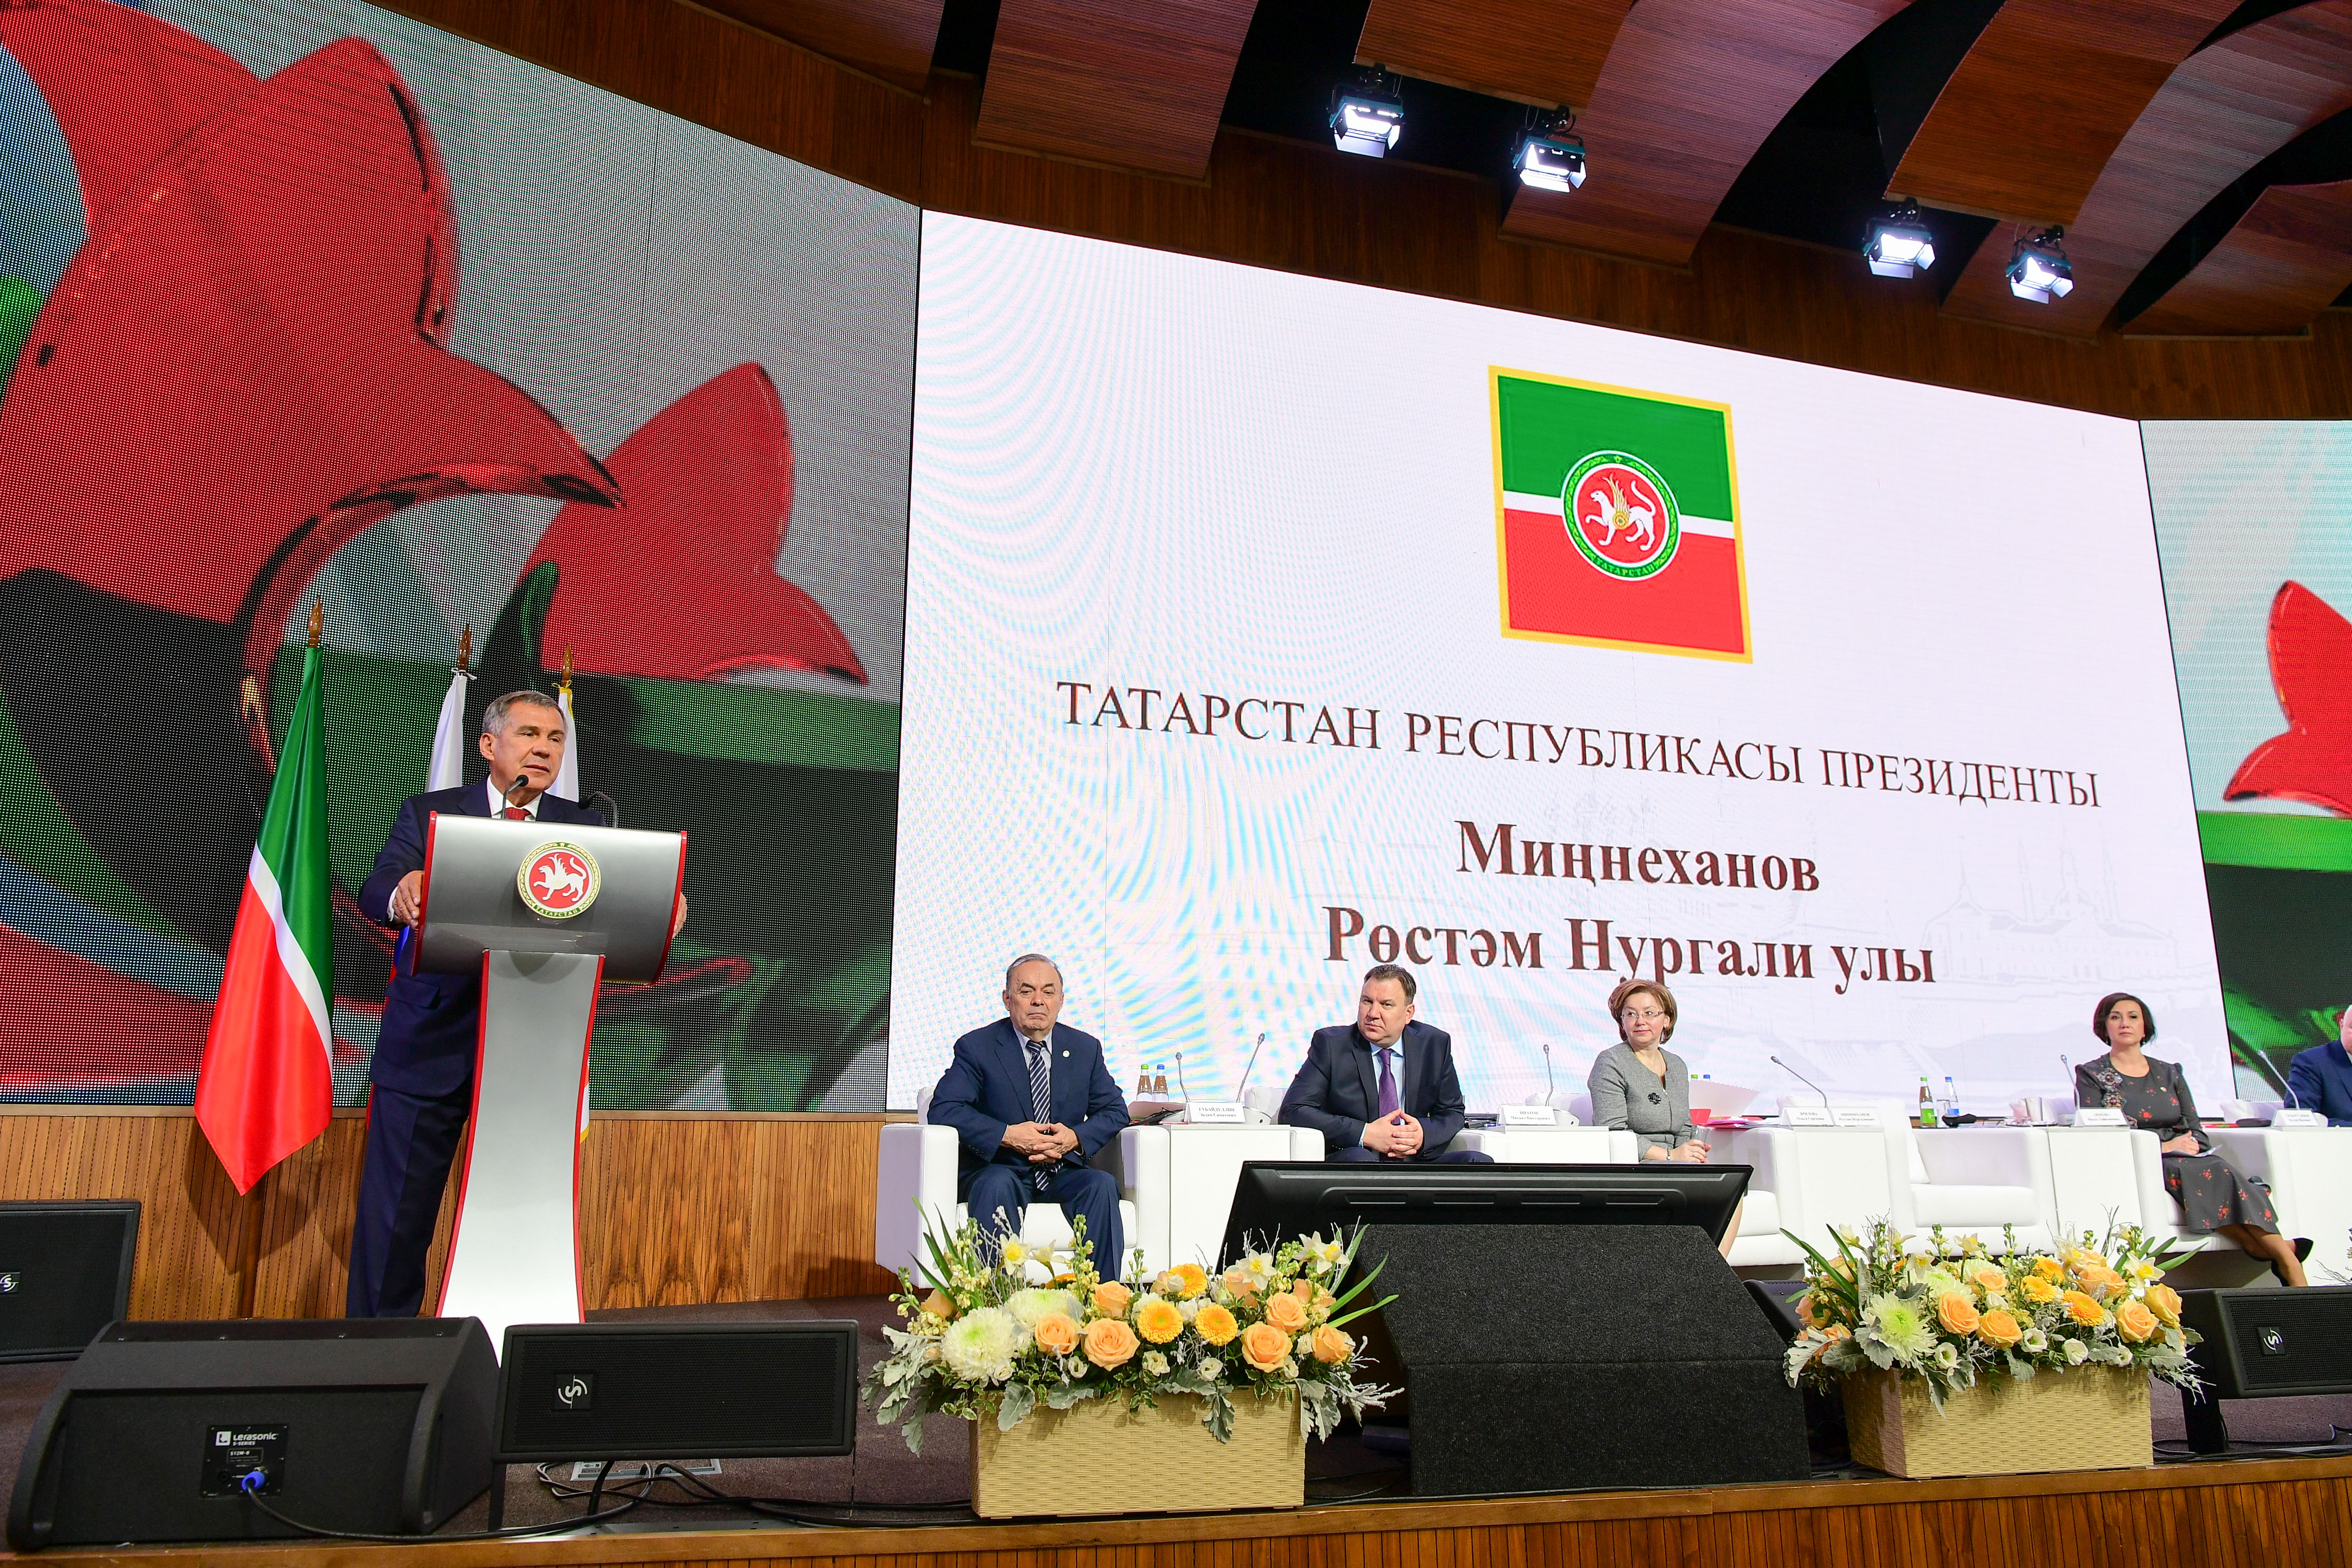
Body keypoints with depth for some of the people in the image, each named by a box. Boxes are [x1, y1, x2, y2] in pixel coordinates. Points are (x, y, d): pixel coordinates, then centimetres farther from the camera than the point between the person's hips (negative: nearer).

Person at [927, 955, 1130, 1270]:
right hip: (999, 1168, -3)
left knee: (1103, 1185, -26)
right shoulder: (977, 1047, -1)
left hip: (1063, 1171, 3)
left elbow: (1114, 1111, 11)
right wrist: (1007, 1135, -23)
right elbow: (943, 1109, -12)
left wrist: (1076, 1137, -11)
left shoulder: (1085, 1048, 10)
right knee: (997, 1185, -35)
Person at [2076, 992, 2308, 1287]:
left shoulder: (2169, 1073, 20)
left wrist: (2190, 1145, -11)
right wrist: (2162, 1147, -12)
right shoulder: (2091, 1075, 7)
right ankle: (2283, 1253, -34)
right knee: (2207, 1173, -32)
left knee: (2219, 1170, -31)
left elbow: (2197, 1132, 15)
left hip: (2185, 1159, 4)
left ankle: (2288, 1262, -34)